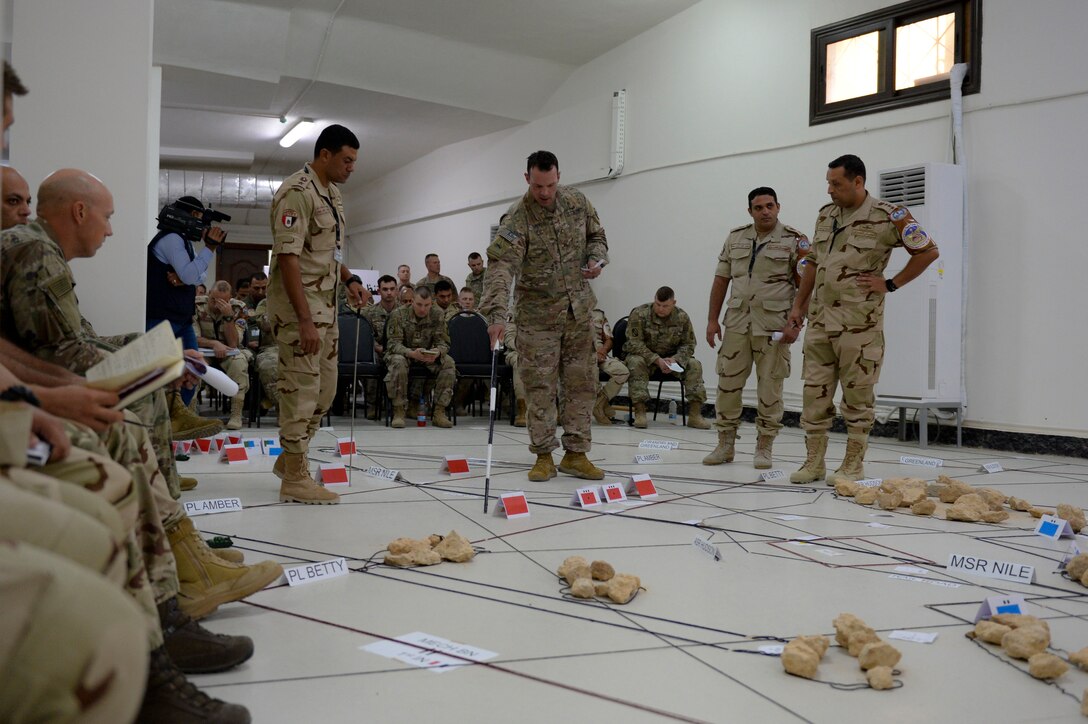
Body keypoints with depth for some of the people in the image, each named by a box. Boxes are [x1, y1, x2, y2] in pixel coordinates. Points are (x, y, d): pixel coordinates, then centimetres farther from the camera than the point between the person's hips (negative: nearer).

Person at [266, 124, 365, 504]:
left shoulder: (331, 193, 14)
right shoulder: (297, 192, -15)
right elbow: (288, 257, -21)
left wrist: (349, 278, 8)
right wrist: (304, 320, -24)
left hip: (326, 304, 10)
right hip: (299, 306, -10)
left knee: (324, 389, 15)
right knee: (301, 389, -4)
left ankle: (289, 460, 29)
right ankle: (295, 479, 5)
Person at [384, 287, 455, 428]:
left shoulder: (437, 316, -6)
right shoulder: (398, 315, -14)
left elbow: (444, 342, -6)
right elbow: (393, 343, -19)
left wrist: (437, 352, -33)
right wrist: (411, 353, -39)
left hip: (429, 356, 3)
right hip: (403, 353, -3)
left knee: (449, 363, -25)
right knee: (398, 362, -38)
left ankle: (439, 412, -21)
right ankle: (398, 412, -28)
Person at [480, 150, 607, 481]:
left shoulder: (577, 201, -1)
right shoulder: (517, 219, -18)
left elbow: (596, 235, 16)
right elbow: (500, 267, -29)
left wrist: (596, 258, -7)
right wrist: (497, 314, -41)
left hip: (579, 309, 4)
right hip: (538, 314, -4)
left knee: (581, 383, 6)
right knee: (540, 387, 0)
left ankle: (576, 453, 16)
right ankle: (543, 456, 11)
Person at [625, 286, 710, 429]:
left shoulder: (682, 317, -6)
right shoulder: (639, 314, -18)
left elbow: (688, 345, -2)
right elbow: (634, 343, -21)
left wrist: (675, 359, -22)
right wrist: (657, 360, -30)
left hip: (671, 358, 3)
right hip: (644, 356, -3)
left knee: (694, 365, -19)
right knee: (636, 362, -36)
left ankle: (695, 415, -19)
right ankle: (640, 412, -36)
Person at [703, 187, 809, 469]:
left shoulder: (794, 240, 0)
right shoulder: (735, 237, 11)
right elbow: (721, 280, 12)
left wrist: (796, 323, -11)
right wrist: (712, 319, 7)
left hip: (774, 324, -3)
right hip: (737, 322, 3)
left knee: (770, 387, 2)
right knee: (728, 382, 4)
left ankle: (764, 448, 12)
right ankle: (725, 444, 15)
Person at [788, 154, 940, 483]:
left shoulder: (888, 216, -8)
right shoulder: (826, 215, 11)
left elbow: (929, 252, -4)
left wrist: (891, 284, -6)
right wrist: (798, 305, 17)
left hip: (859, 323, -6)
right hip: (819, 320, 6)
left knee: (857, 395, 3)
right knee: (815, 391, 7)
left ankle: (853, 465, 13)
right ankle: (814, 462, 15)